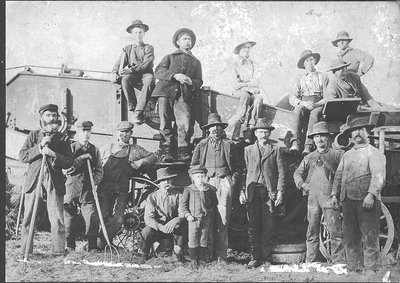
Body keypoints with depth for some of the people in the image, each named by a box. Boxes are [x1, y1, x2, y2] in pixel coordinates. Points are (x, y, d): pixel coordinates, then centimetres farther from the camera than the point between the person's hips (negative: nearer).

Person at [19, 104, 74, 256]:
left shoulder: (63, 138, 11)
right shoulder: (33, 135, 14)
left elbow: (69, 162, 2)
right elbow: (22, 156, 4)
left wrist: (53, 154, -12)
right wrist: (40, 146, -7)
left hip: (54, 182, -1)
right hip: (34, 180, 1)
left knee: (57, 220, -8)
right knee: (28, 219, 1)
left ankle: (58, 252, -3)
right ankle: (25, 252, 8)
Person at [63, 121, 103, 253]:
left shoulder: (94, 150, 10)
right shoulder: (71, 148, 1)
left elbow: (99, 170, 10)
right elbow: (68, 167, -10)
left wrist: (95, 182, -6)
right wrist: (82, 158, -15)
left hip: (88, 189, 2)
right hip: (71, 187, -2)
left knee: (92, 217, -6)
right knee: (69, 217, 4)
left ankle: (92, 246, 2)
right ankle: (69, 246, 17)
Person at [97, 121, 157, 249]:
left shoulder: (136, 150, 14)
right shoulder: (107, 148, 13)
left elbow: (153, 157, 17)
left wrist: (141, 162, -1)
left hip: (122, 190, 1)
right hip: (105, 188, -1)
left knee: (118, 219, -8)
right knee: (104, 216, -12)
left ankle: (102, 243, 2)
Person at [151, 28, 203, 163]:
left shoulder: (196, 62, 31)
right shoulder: (170, 57, 25)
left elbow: (199, 81, 23)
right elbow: (159, 71, 7)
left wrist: (192, 82, -1)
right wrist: (174, 75, -9)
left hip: (183, 95, 0)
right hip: (166, 91, 0)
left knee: (185, 124, -18)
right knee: (165, 124, -9)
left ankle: (183, 153, -14)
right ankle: (167, 152, -5)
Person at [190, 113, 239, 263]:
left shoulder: (228, 144, 14)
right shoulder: (201, 145, 15)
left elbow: (235, 166, 16)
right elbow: (193, 166, 17)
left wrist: (234, 180, 5)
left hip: (224, 181, -1)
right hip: (207, 181, 1)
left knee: (223, 219, -8)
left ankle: (221, 254, -7)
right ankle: (206, 253, 1)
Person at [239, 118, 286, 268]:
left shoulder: (275, 150, 10)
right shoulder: (248, 150, 14)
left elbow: (281, 172, 6)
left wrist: (280, 191, -3)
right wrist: (242, 191, 2)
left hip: (269, 191, -1)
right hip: (252, 191, 1)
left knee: (267, 225, -2)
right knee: (253, 226, -2)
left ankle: (266, 256, 5)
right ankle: (255, 257, 1)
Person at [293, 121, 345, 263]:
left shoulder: (337, 154, 8)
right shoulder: (309, 158, 20)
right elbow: (298, 173, 23)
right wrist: (302, 184, 5)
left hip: (330, 197, -4)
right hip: (313, 197, 4)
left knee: (335, 231, -8)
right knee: (312, 232, 5)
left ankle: (338, 262, -6)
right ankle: (310, 262, 9)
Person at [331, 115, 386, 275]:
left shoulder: (374, 153, 0)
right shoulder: (347, 155, 19)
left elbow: (379, 176, -12)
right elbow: (339, 175, 21)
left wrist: (371, 194, -23)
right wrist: (335, 194, 9)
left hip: (367, 201, -6)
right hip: (348, 201, 6)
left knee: (370, 237, -5)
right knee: (350, 237, 6)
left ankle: (371, 269, -1)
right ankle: (354, 268, 12)